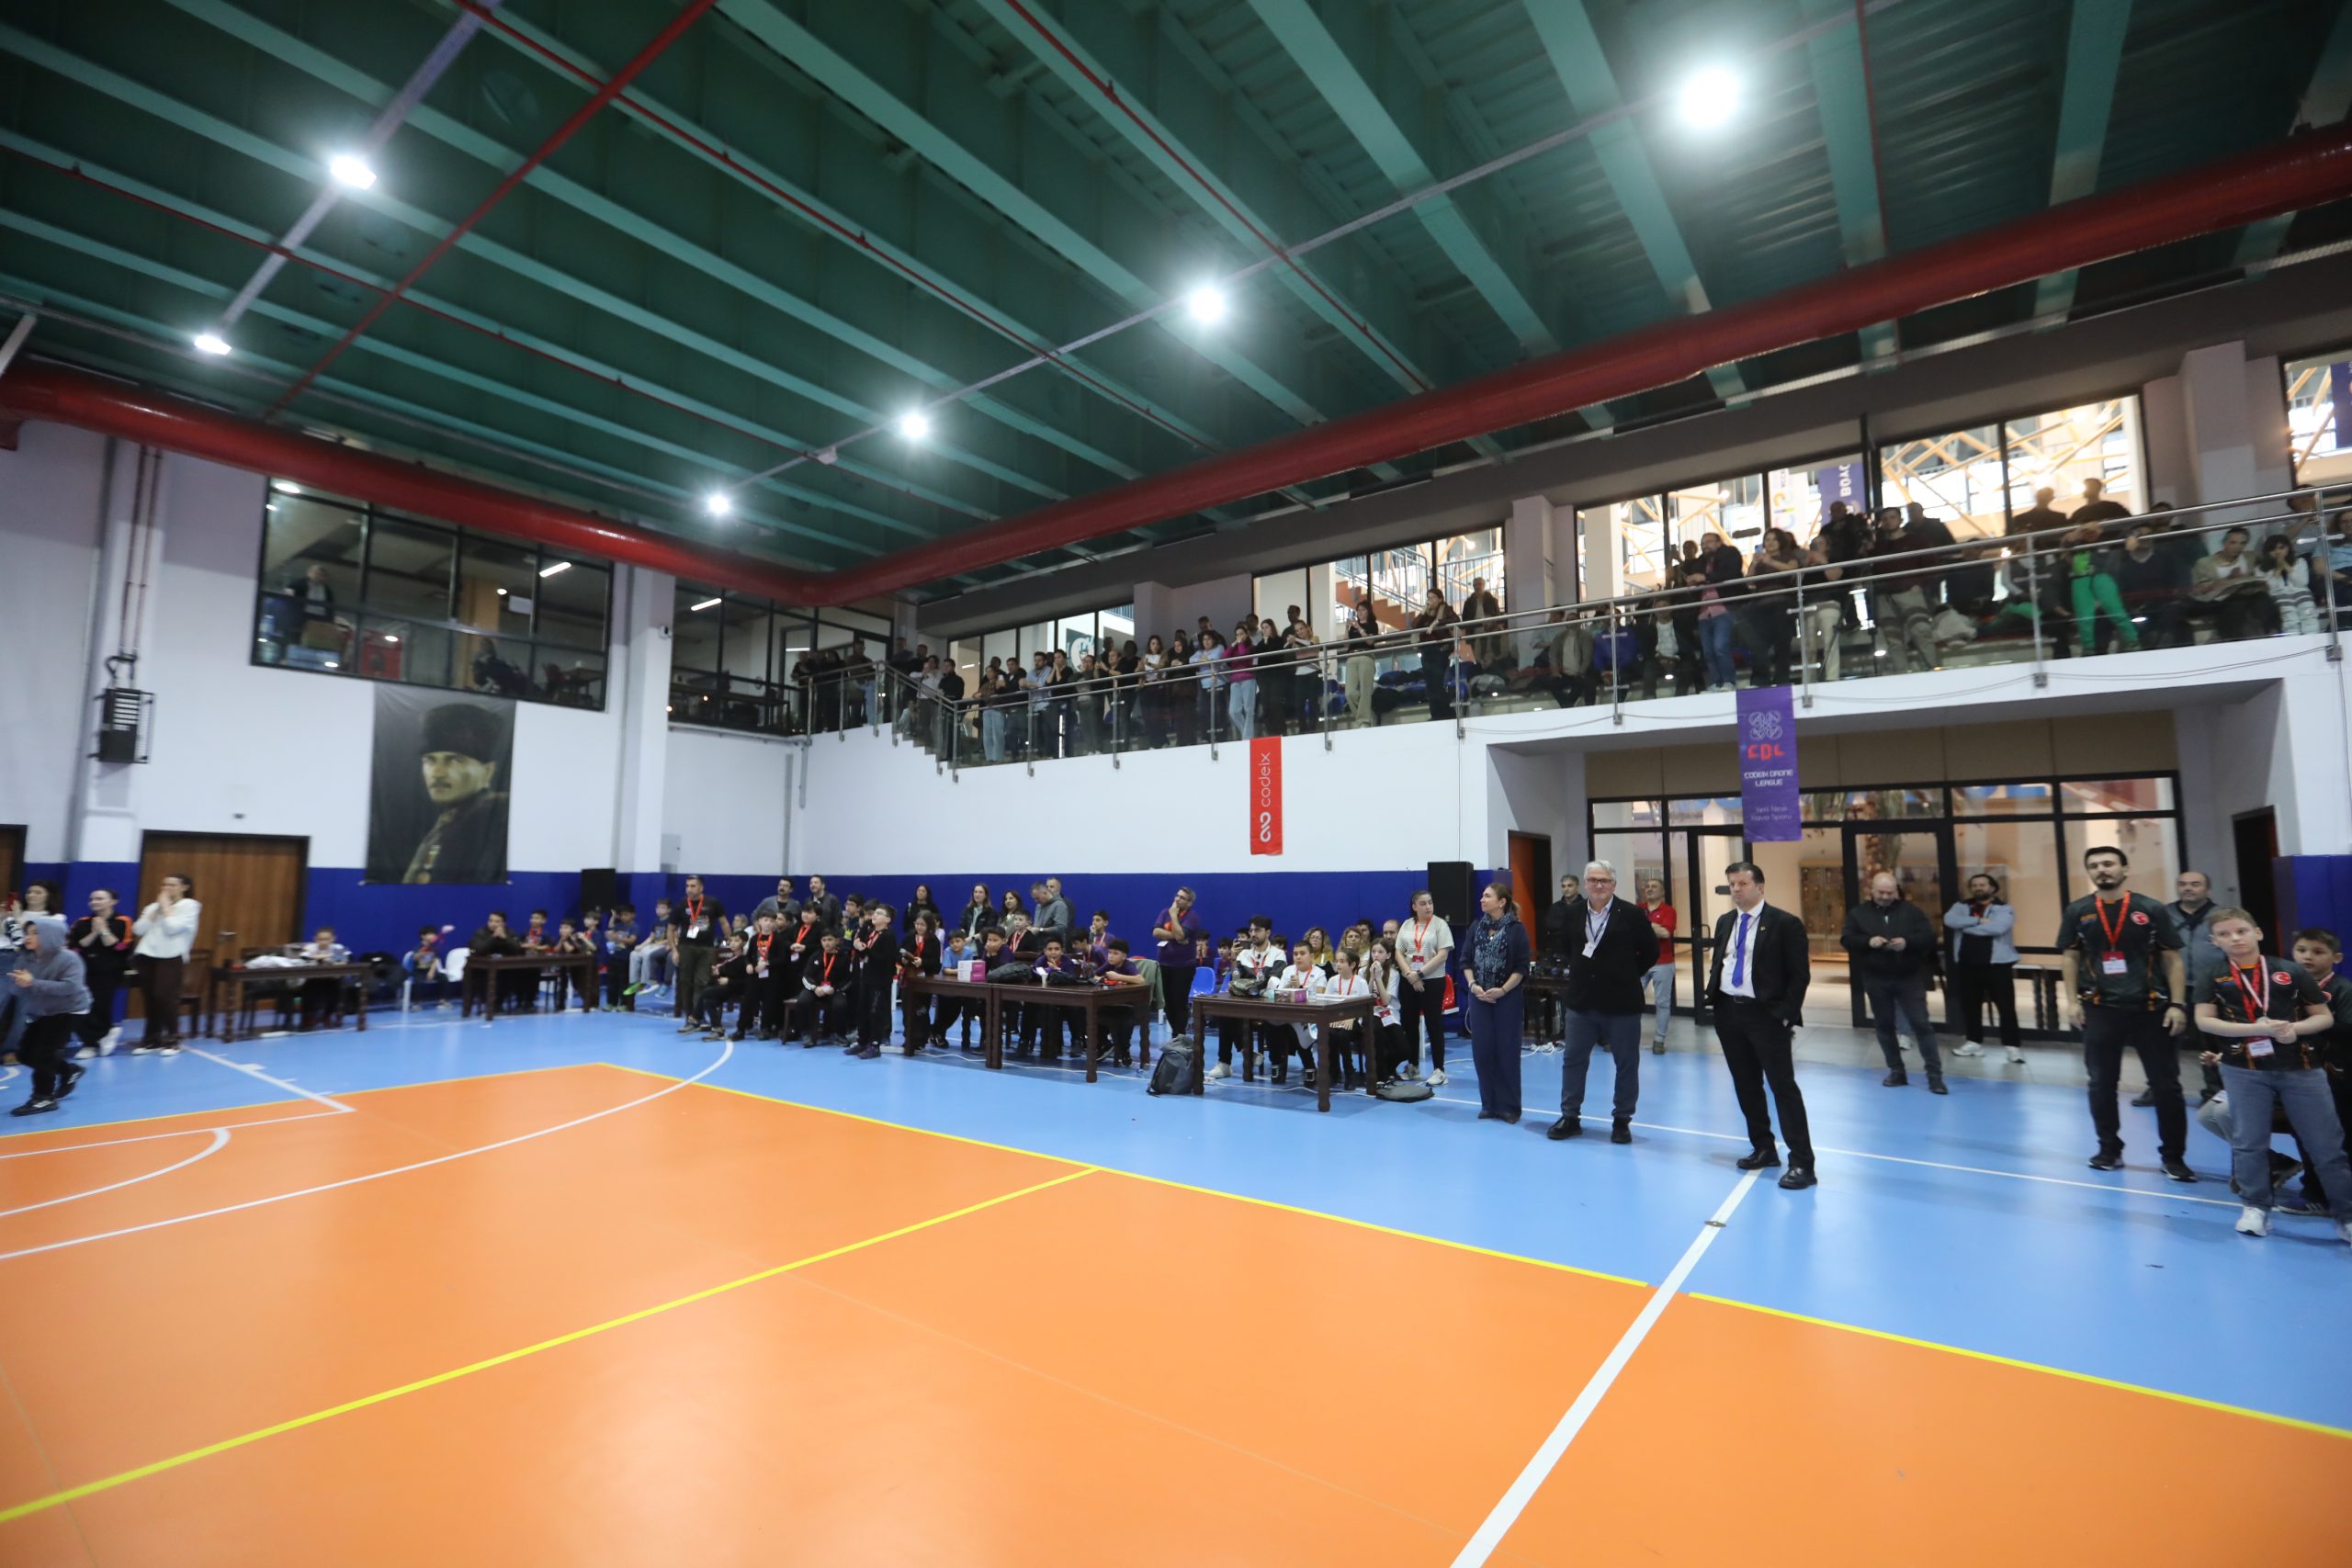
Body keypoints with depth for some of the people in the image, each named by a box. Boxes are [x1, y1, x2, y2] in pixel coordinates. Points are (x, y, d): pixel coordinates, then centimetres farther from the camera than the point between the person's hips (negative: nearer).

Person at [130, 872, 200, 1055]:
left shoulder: (190, 906, 0)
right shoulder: (154, 905, 17)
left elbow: (172, 928, -14)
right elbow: (138, 929, 5)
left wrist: (166, 906, -5)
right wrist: (156, 909, 0)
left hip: (171, 958, -5)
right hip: (147, 956, 5)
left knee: (165, 998, -8)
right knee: (151, 999, 5)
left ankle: (172, 1041, 1)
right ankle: (151, 1040, 14)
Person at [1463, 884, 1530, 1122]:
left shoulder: (1516, 929, -6)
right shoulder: (1476, 927, 6)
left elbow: (1521, 968, -7)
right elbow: (1466, 960, 8)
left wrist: (1502, 990, -16)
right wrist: (1473, 985, -7)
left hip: (1507, 998, -4)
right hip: (1479, 998, 4)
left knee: (1507, 1051, 2)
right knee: (1482, 1050, 5)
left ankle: (1508, 1106, 14)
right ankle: (1488, 1104, 17)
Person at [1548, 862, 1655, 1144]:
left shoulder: (1631, 914, -9)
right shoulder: (1573, 913, 1)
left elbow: (1651, 951, -1)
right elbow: (1565, 947, 18)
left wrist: (1628, 974, 0)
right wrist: (1580, 968, 8)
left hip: (1621, 1003, -3)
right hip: (1582, 1001, 3)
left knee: (1627, 1064, 9)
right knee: (1573, 1060, 9)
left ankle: (1622, 1120, 23)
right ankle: (1570, 1117, 20)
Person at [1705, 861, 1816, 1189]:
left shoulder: (1785, 923, -7)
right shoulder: (1725, 922, 12)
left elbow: (1800, 974, -8)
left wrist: (1785, 1014, -14)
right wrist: (1713, 999, 6)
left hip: (1766, 1015, -6)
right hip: (1729, 1013, 6)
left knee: (1783, 1086, -3)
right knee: (1746, 1086, 14)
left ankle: (1801, 1162, 4)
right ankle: (1763, 1149, 27)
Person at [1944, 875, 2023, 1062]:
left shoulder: (2004, 908, -4)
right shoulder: (1961, 906, 8)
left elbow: (1997, 928, -22)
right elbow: (1949, 920, -10)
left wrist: (1966, 926, -11)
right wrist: (1978, 921, -18)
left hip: (1997, 964, -4)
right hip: (1967, 964, 4)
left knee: (2006, 1006, -2)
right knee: (1970, 1005, 12)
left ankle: (2012, 1046, 4)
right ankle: (1974, 1042, 23)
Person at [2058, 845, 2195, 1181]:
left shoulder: (2151, 910, -1)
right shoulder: (2077, 912, 2)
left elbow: (2173, 959, 1)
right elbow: (2069, 957, 6)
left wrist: (2178, 1004, -6)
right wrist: (2072, 1000, -2)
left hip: (2150, 1009, -1)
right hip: (2100, 1009, 1)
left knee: (2166, 1085, 5)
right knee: (2101, 1083, 8)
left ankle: (2173, 1156, 18)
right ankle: (2109, 1150, 22)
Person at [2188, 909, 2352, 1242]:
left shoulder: (2291, 971, 1)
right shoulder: (2213, 976, -1)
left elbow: (2325, 1017, 5)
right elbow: (2204, 1021, -7)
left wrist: (2294, 1028, -15)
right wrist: (2257, 1028, -17)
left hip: (2301, 1068, 1)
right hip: (2244, 1070, -1)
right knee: (2248, 1141, 4)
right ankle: (2255, 1207, 17)